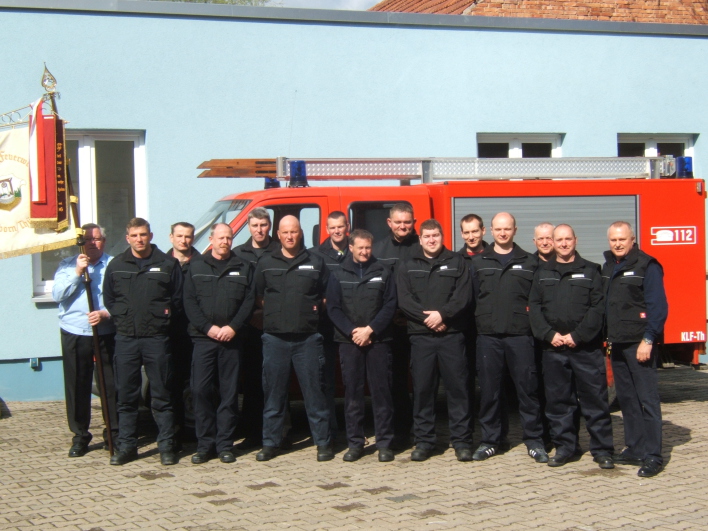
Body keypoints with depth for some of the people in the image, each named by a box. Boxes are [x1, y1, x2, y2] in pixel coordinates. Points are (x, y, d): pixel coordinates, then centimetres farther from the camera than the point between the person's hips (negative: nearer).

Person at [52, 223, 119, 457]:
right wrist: (77, 272, -11)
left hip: (106, 335, -1)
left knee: (111, 385, 2)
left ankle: (114, 434, 16)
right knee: (77, 387, 5)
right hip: (74, 335, 1)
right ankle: (80, 435, 16)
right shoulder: (67, 266, 8)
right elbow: (57, 295, -5)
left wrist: (106, 314, -19)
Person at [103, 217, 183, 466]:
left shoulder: (168, 264, 3)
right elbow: (109, 298, 16)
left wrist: (163, 319, -1)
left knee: (161, 396, 2)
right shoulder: (116, 265, 10)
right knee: (126, 396, 6)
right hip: (125, 339, 2)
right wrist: (121, 318, 5)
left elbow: (177, 299, 7)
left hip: (157, 338, -2)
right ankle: (126, 446, 14)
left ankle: (166, 445, 9)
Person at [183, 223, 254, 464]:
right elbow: (189, 302, 3)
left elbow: (249, 301, 2)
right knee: (201, 390, -4)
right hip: (203, 338, 0)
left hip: (232, 339, 0)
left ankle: (225, 445, 8)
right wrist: (208, 327, -10)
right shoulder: (196, 268, 11)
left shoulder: (243, 268, 11)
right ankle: (205, 444, 4)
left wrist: (233, 327, -11)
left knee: (229, 392, 1)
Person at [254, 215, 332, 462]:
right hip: (274, 337, 1)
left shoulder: (315, 262, 7)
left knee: (314, 391, 0)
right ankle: (271, 443, 13)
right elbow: (258, 296, 16)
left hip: (307, 338, -1)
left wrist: (315, 310, 1)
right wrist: (275, 313, 7)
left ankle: (323, 443, 7)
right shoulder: (265, 263, 9)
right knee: (273, 393, 5)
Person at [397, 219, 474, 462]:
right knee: (422, 389, 2)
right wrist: (427, 318, -13)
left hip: (452, 335, -1)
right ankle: (424, 442, 10)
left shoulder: (457, 263, 9)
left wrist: (443, 314, -15)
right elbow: (404, 300, 0)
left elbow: (464, 296, -2)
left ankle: (462, 441, 5)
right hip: (420, 336, 1)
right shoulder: (407, 267, 12)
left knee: (458, 387, -1)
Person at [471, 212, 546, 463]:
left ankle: (534, 440, 10)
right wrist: (479, 323, 0)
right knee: (488, 390, 5)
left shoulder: (529, 262, 9)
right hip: (488, 336, 1)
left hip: (520, 336, -1)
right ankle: (489, 441, 14)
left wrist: (532, 322, -3)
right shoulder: (478, 262, 10)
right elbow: (471, 297, 7)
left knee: (527, 388, 1)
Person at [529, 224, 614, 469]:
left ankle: (602, 450, 6)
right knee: (558, 400, 6)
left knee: (595, 399, -1)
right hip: (553, 348, 2)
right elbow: (534, 307, 6)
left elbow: (598, 308, -3)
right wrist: (550, 334, -8)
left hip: (586, 347, -2)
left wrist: (577, 336, -11)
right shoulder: (542, 273, 13)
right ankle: (564, 447, 16)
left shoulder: (590, 271, 5)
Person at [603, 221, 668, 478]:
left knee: (647, 399, -7)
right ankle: (635, 449, 18)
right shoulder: (608, 267, 15)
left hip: (639, 343, -7)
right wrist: (607, 336, 12)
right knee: (626, 399, 11)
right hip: (617, 344, 7)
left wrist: (648, 340, -17)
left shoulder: (647, 266, -8)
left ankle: (653, 456, -5)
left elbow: (658, 307, -12)